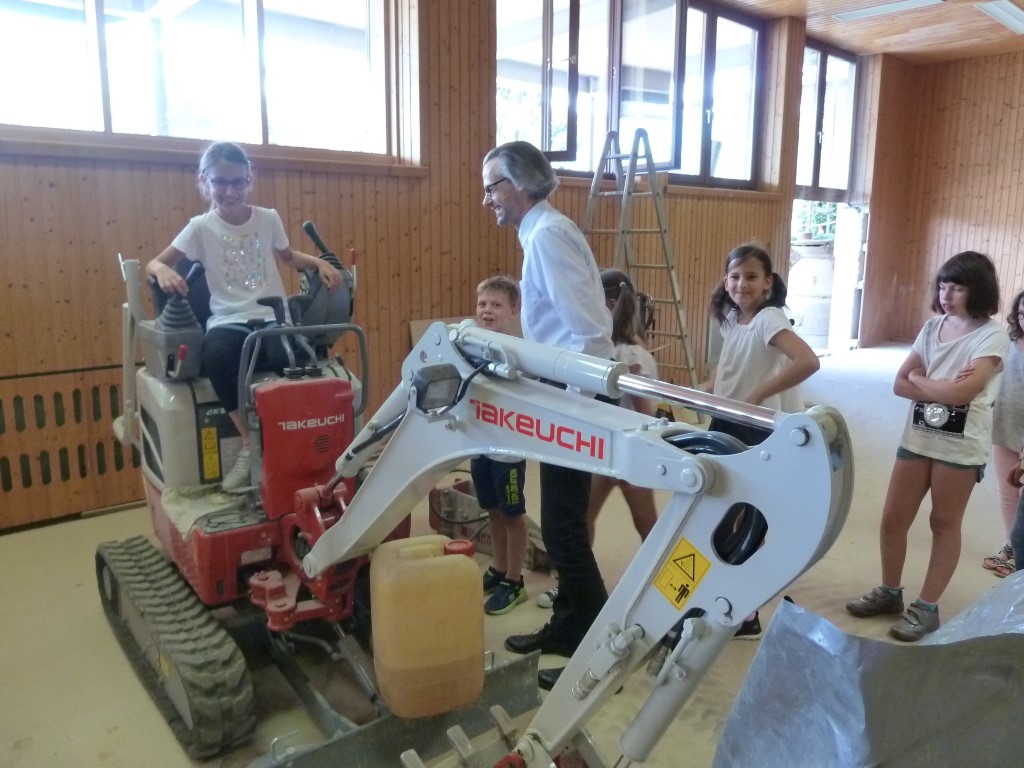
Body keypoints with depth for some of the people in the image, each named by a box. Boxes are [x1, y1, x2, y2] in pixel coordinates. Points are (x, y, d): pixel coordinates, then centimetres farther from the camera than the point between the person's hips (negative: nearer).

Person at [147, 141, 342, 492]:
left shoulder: (268, 219, 8)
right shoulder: (201, 227, 3)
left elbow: (289, 258, 26)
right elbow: (154, 263, 4)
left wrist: (320, 263, 7)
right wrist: (163, 271, -21)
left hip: (272, 316, 1)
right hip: (229, 320, -1)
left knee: (287, 357, -34)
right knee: (216, 354, -36)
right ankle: (249, 442, -17)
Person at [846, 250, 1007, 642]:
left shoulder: (992, 336, -11)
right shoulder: (933, 326, 6)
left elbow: (961, 393, -23)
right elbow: (900, 384, 1)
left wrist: (920, 379, -7)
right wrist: (943, 387, -14)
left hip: (961, 445, -5)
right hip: (917, 436, 5)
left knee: (944, 525, 9)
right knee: (892, 519, 8)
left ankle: (927, 608, 20)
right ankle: (889, 592, 27)